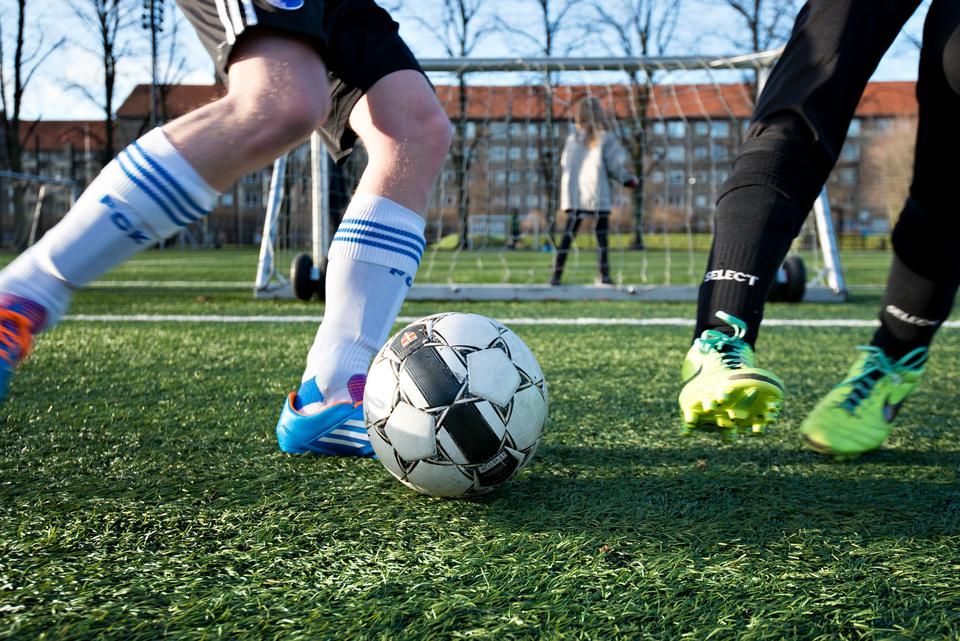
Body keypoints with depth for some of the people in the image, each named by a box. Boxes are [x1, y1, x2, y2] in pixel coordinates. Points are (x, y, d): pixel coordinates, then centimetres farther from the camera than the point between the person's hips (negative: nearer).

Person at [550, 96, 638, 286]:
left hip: (573, 194, 3)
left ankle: (556, 275, -1)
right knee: (602, 233, 6)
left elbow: (565, 163, 7)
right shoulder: (606, 137, -3)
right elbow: (615, 164, -3)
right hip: (597, 193, -3)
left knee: (568, 234, 5)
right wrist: (628, 179, 13)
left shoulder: (573, 137, 5)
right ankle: (603, 274, 0)